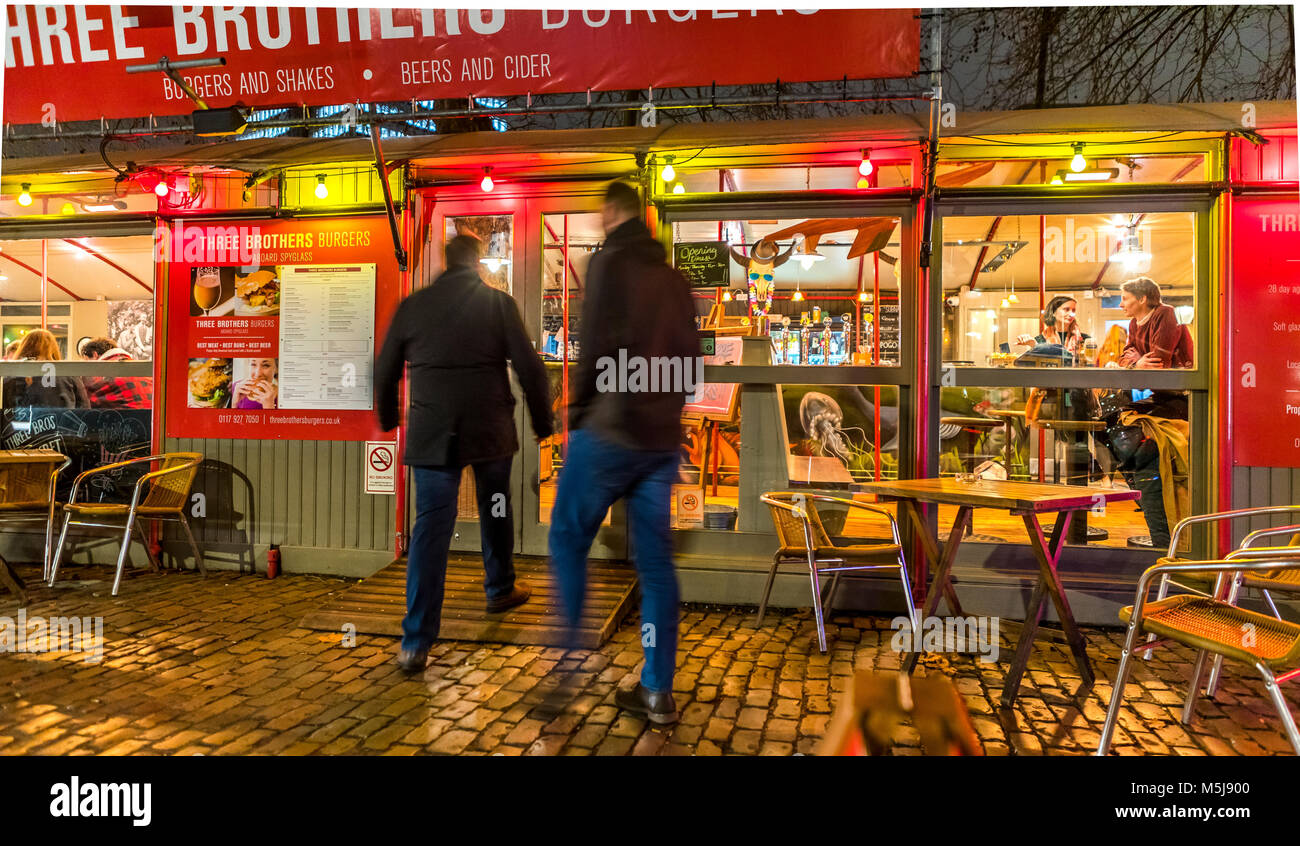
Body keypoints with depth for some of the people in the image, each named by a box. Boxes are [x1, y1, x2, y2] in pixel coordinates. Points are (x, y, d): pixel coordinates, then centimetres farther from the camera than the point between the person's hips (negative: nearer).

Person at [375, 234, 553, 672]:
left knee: (431, 527, -1)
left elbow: (385, 373, 11)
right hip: (491, 429, 0)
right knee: (496, 511, 21)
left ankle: (416, 642, -2)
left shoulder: (411, 306, 5)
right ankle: (500, 590, 41)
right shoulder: (499, 302, -1)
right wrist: (542, 423, 7)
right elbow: (530, 368, -4)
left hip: (431, 433, 1)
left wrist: (388, 420, 27)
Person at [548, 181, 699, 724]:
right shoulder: (673, 277, 14)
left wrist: (579, 408, -1)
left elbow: (596, 344, -13)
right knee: (655, 559, 8)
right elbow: (690, 355, 13)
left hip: (609, 428, -6)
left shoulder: (609, 261, -4)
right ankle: (658, 691, 13)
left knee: (568, 539, 10)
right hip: (662, 436, 6)